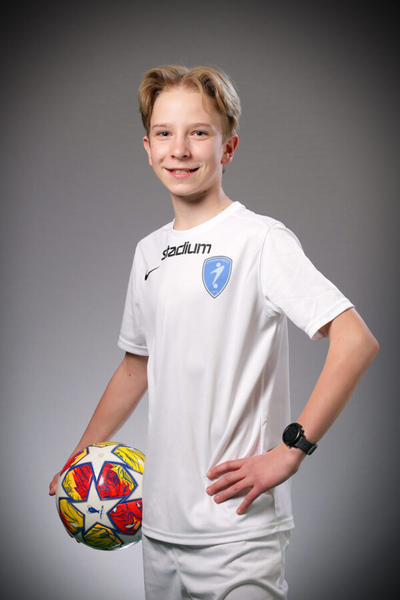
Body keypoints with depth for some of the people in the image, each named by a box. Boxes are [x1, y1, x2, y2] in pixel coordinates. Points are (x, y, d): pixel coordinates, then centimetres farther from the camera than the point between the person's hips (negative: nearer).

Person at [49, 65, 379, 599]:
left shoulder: (261, 240, -11)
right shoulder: (148, 253, 11)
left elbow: (357, 341, -19)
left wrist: (288, 451, -20)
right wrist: (82, 456, 21)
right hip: (161, 523, 7)